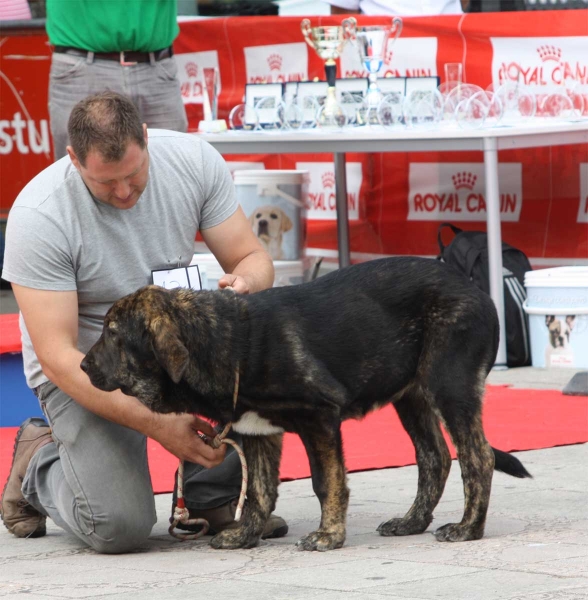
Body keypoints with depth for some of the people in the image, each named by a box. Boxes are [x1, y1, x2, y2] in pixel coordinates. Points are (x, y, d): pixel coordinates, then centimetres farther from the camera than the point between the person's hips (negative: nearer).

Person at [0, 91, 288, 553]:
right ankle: (38, 461, 13)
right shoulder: (38, 216, -25)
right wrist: (157, 424, -33)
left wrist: (246, 282, -33)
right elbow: (58, 355, -25)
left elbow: (253, 257, -5)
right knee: (118, 527, -22)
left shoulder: (194, 160, -13)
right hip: (89, 371, -4)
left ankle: (215, 493, -7)